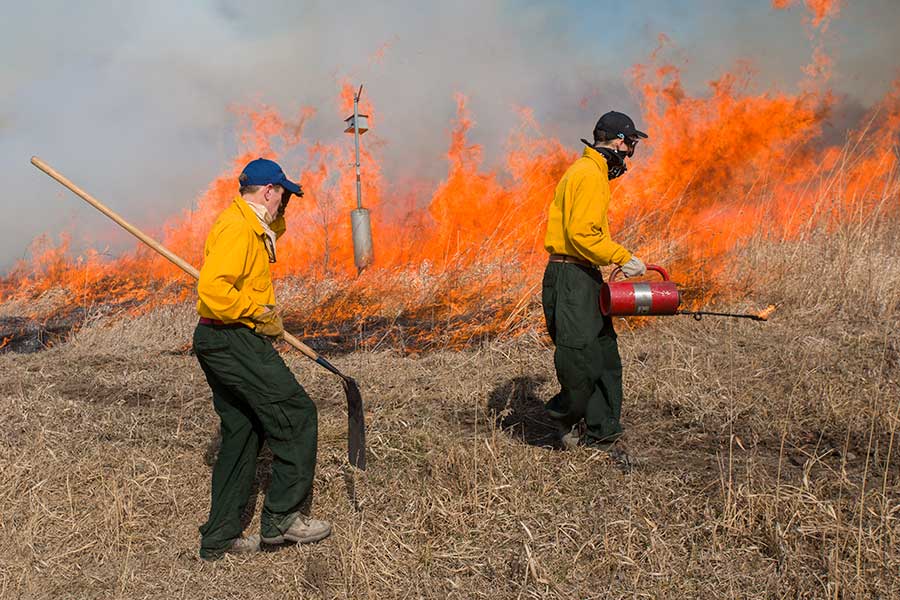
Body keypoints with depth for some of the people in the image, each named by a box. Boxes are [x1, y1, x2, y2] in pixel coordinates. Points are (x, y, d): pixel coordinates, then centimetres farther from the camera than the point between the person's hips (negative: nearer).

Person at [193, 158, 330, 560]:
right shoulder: (238, 227, -14)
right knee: (296, 415, -8)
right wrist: (262, 313, -17)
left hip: (221, 344, 11)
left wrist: (274, 220, 21)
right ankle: (280, 518, -4)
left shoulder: (252, 225, 19)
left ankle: (219, 538, 16)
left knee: (241, 435, 12)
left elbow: (275, 229, 43)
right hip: (233, 340, -11)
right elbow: (213, 289, -26)